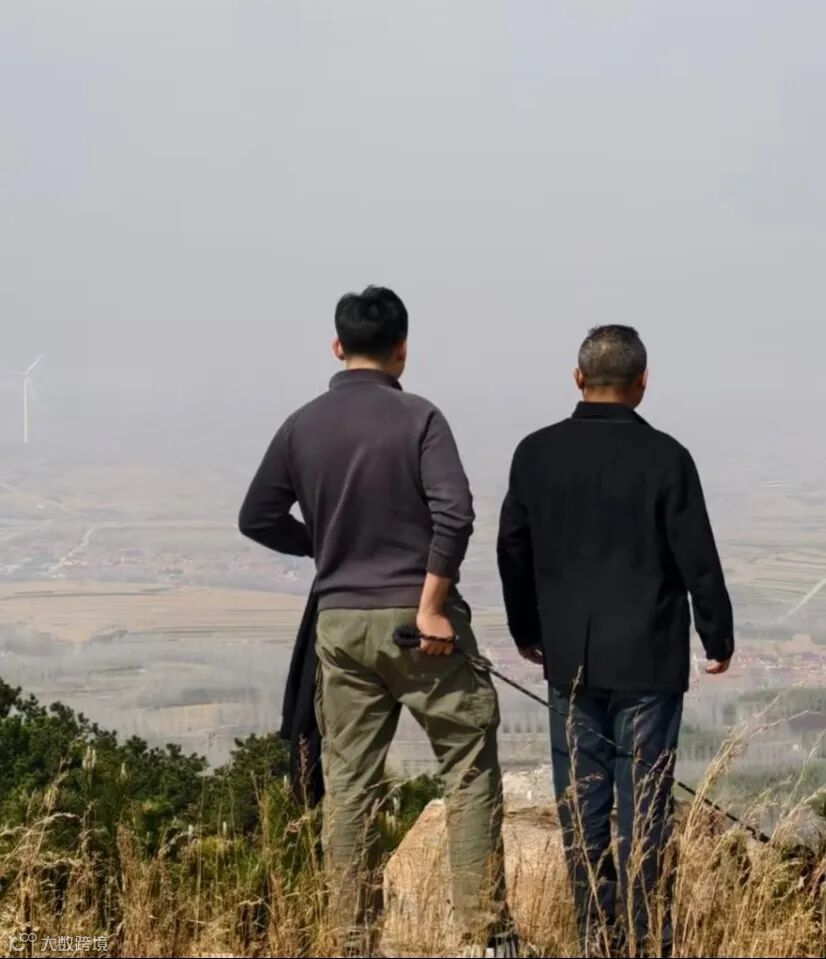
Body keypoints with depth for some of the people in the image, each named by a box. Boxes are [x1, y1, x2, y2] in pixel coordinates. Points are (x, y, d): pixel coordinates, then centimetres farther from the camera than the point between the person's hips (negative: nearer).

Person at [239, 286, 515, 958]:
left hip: (340, 623, 4)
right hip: (418, 622, -4)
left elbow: (257, 519, 8)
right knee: (470, 771, 4)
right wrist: (432, 603, -11)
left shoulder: (303, 427, 3)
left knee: (350, 786, 8)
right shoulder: (418, 418, -8)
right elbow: (454, 516, -18)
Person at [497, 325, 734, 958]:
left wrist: (527, 632, 23)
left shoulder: (536, 454, 0)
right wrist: (718, 638, 8)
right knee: (644, 805, 1)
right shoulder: (665, 457, -10)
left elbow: (513, 551, 8)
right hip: (648, 661, -3)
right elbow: (698, 559, -6)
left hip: (571, 660, 3)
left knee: (582, 805, 9)